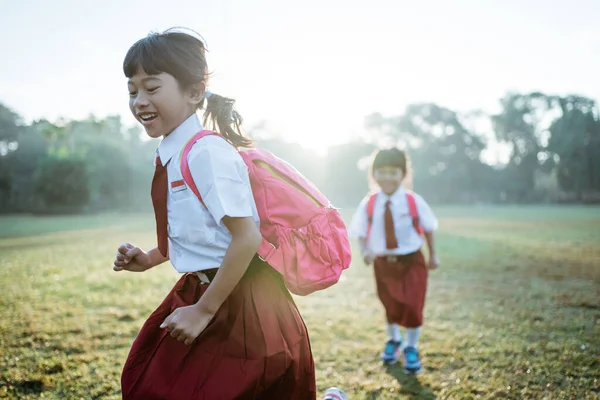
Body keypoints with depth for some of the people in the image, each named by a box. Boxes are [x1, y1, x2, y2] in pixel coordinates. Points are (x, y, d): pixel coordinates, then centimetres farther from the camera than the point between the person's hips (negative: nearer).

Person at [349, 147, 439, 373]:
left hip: (412, 262, -1)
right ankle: (393, 341, 47)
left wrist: (432, 255, 6)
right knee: (390, 307, 17)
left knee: (413, 308, -3)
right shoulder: (368, 204, -9)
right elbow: (361, 233, -2)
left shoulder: (414, 202, -11)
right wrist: (365, 251, -18)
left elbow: (428, 228, 1)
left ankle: (411, 349, 24)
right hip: (383, 263, 2)